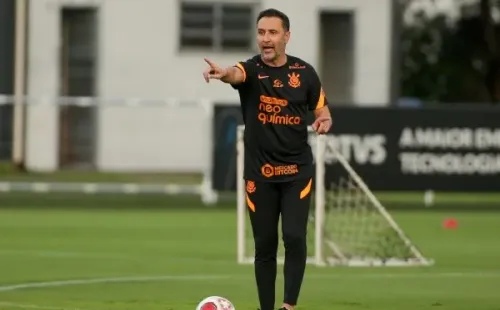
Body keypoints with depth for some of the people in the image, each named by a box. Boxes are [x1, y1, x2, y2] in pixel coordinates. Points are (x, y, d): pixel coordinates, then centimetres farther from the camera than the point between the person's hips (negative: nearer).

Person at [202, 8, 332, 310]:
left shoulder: (304, 72, 1)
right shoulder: (252, 69, -6)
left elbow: (321, 109, 14)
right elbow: (237, 73, -32)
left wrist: (324, 120, -11)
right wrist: (223, 73, -56)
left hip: (297, 171, 0)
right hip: (259, 173, 0)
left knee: (294, 238, -14)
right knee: (265, 245, 4)